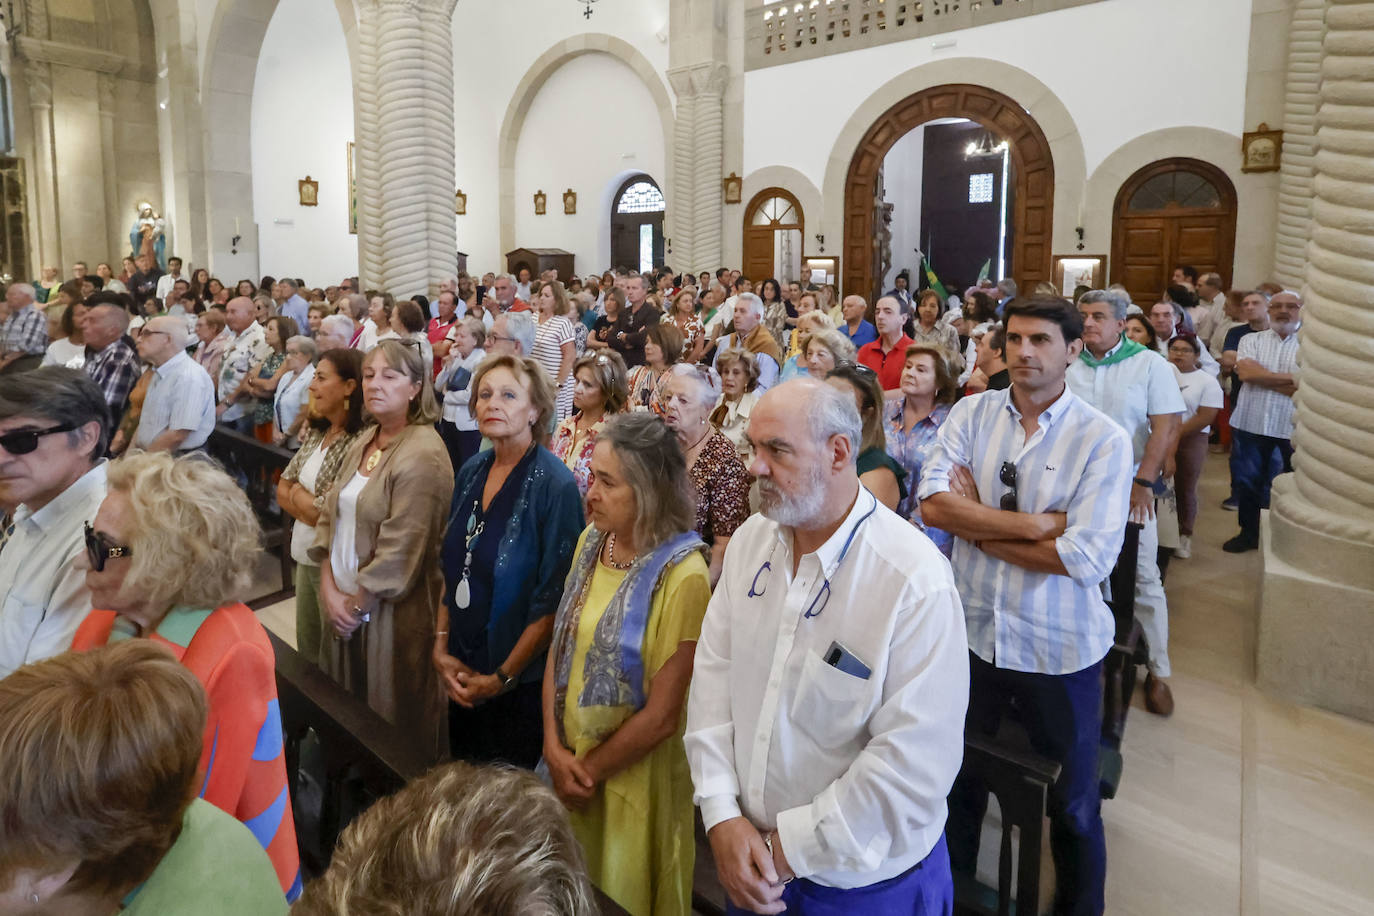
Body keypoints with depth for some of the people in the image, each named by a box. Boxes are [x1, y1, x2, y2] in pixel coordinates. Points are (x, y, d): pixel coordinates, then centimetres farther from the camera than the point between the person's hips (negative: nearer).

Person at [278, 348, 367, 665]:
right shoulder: (316, 432, 5)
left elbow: (327, 512, -23)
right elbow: (282, 490, 6)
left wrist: (297, 495, -5)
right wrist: (311, 507, -13)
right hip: (306, 558, 8)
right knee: (306, 653, 23)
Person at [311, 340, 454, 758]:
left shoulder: (423, 454, -19)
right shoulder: (363, 443, 8)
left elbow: (399, 553, -21)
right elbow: (330, 515, 7)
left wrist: (356, 606, -12)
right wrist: (329, 588, -4)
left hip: (392, 613, -8)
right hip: (344, 604, 8)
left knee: (391, 724, 8)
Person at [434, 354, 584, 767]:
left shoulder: (555, 485, -17)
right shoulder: (471, 473, 2)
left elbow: (553, 600, -18)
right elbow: (451, 569, 10)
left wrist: (503, 677, -14)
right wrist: (441, 649, 2)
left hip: (520, 683, -6)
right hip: (462, 674, 6)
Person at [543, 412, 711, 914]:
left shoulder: (682, 576, -23)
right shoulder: (590, 542, -2)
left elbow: (661, 716, -19)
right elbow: (561, 646, 1)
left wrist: (590, 772, -10)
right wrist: (554, 747, -8)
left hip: (632, 777, -6)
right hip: (567, 765, 6)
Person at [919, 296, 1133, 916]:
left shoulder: (1103, 440, -12)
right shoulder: (971, 414, -3)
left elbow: (1088, 557, -20)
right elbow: (934, 503, -16)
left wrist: (979, 525, -15)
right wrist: (1035, 525, -22)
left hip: (1060, 648, -2)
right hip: (972, 631, 3)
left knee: (1072, 803, 18)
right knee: (959, 778, 23)